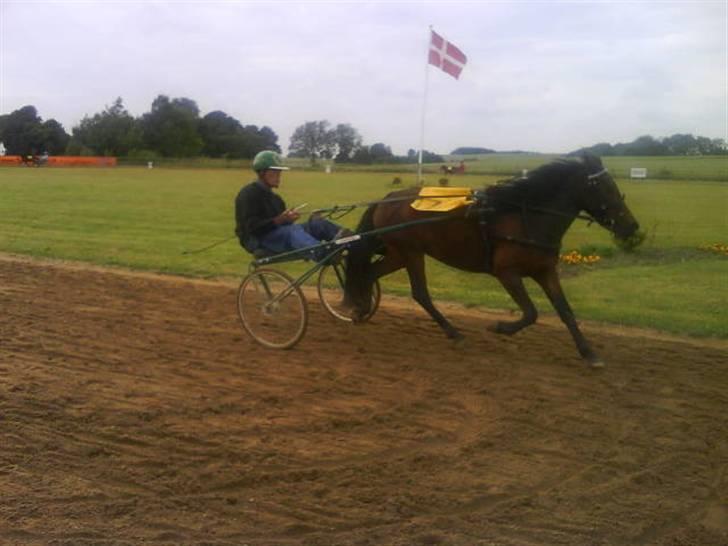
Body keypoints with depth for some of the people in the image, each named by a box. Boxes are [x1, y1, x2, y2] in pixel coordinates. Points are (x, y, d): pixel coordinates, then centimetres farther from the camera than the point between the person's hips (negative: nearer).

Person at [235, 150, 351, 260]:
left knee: (316, 223, -13)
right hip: (258, 241, -8)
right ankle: (323, 254, -64)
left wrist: (289, 218, -9)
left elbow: (284, 224, 14)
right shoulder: (248, 194, -6)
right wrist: (279, 220, -27)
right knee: (292, 231, -37)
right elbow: (251, 227, -18)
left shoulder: (274, 197, 22)